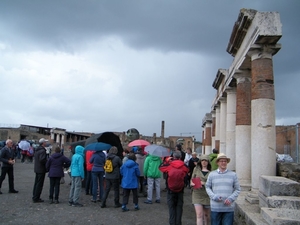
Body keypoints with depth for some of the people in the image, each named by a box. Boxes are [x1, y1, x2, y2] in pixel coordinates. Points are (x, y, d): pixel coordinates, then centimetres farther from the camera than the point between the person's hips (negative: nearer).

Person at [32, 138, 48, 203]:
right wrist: (47, 162, -12)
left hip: (37, 169, 10)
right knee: (39, 184, -3)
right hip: (41, 169, -10)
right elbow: (42, 159, -29)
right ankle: (36, 198, 1)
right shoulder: (42, 150, -19)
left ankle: (34, 197, 26)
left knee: (36, 183, 17)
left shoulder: (37, 150, 11)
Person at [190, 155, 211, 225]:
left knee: (206, 215, 15)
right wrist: (196, 184, -11)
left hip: (207, 195, 0)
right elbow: (191, 182, 10)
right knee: (199, 215, -8)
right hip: (197, 195, 0)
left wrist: (204, 183, -14)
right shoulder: (196, 169, 6)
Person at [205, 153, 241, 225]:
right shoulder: (212, 174, 4)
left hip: (229, 207, 0)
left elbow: (237, 189, 7)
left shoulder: (233, 174, 4)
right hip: (215, 207, 0)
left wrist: (231, 199, -8)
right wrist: (214, 196, -9)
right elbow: (207, 187, 7)